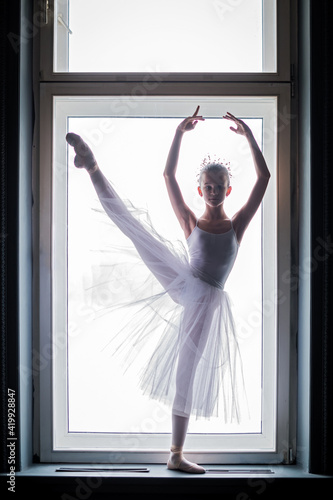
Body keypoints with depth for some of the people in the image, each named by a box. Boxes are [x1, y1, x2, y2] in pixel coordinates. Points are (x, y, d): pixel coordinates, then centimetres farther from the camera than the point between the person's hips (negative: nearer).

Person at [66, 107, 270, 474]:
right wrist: (180, 133, -7)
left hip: (207, 302, 0)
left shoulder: (237, 224, 7)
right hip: (183, 285, 0)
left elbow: (264, 177, -1)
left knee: (187, 374, 2)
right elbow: (168, 175, -2)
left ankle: (176, 456, 10)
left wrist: (247, 134, -4)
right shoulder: (191, 222, 7)